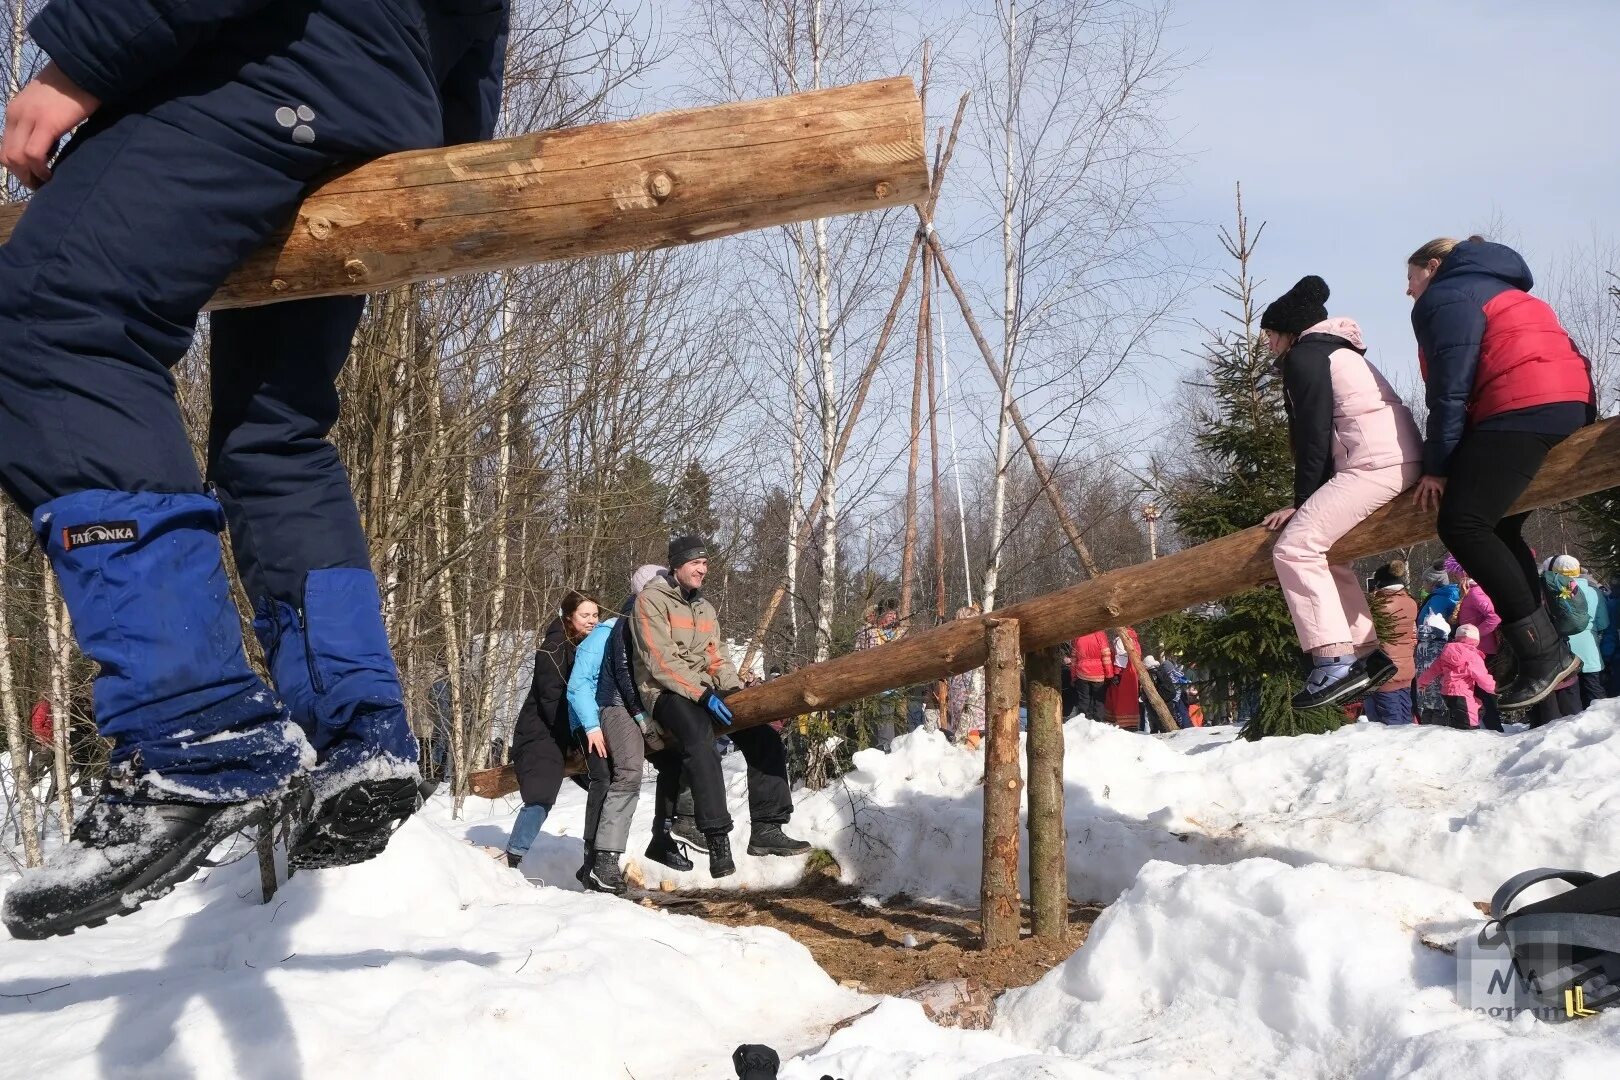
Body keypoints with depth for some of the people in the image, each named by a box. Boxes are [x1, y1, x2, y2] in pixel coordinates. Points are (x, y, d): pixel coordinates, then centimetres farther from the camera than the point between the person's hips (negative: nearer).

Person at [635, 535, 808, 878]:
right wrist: (703, 695, -24)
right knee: (700, 741, -36)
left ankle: (767, 829, -10)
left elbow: (716, 660, 15)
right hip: (666, 692, -8)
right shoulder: (651, 601, -5)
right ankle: (717, 839, -39)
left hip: (705, 691, 8)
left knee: (763, 736, -11)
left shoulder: (704, 608, 19)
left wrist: (734, 690, -6)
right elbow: (662, 662, -16)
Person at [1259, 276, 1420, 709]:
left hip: (1376, 463, -11)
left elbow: (1313, 434, -9)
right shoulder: (1338, 352, 30)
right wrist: (1309, 502, 18)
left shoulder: (1304, 354, -1)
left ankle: (1336, 663, -24)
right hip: (1399, 460, 11)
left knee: (1296, 547, -15)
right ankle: (1367, 654, 15)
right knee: (1326, 549, 20)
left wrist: (1302, 502, -2)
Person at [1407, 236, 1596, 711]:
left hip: (1523, 407, -10)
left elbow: (1451, 386, -8)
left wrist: (1437, 465, -6)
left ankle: (1543, 652, -21)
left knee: (1463, 525, -16)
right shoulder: (1492, 289, 33)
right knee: (1496, 528, 14)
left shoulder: (1446, 294, 3)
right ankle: (1548, 653, 6)